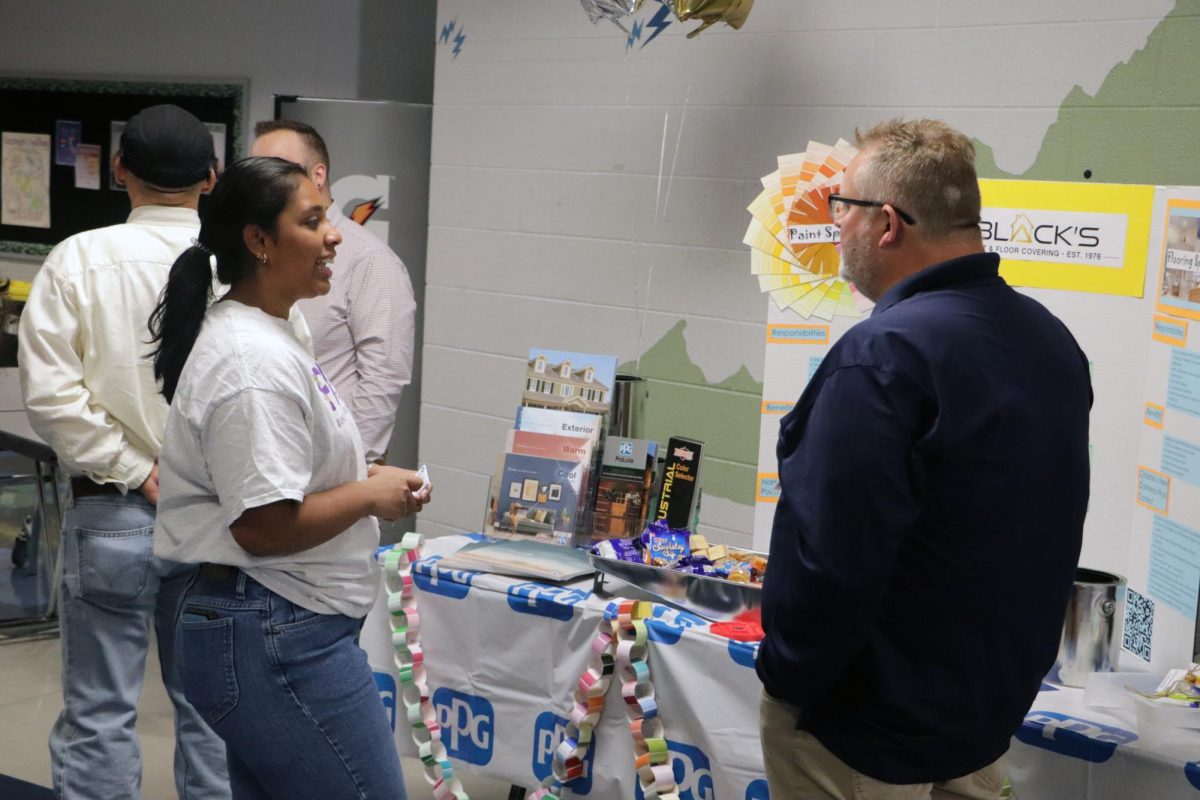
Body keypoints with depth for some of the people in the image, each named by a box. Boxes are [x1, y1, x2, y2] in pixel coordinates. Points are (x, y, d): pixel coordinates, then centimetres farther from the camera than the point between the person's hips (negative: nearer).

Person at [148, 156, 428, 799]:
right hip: (278, 641, -11)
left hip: (272, 631, 11)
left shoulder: (263, 336, 12)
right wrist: (371, 495, -11)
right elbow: (263, 526, -24)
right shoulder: (254, 362, -20)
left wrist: (357, 476, 8)